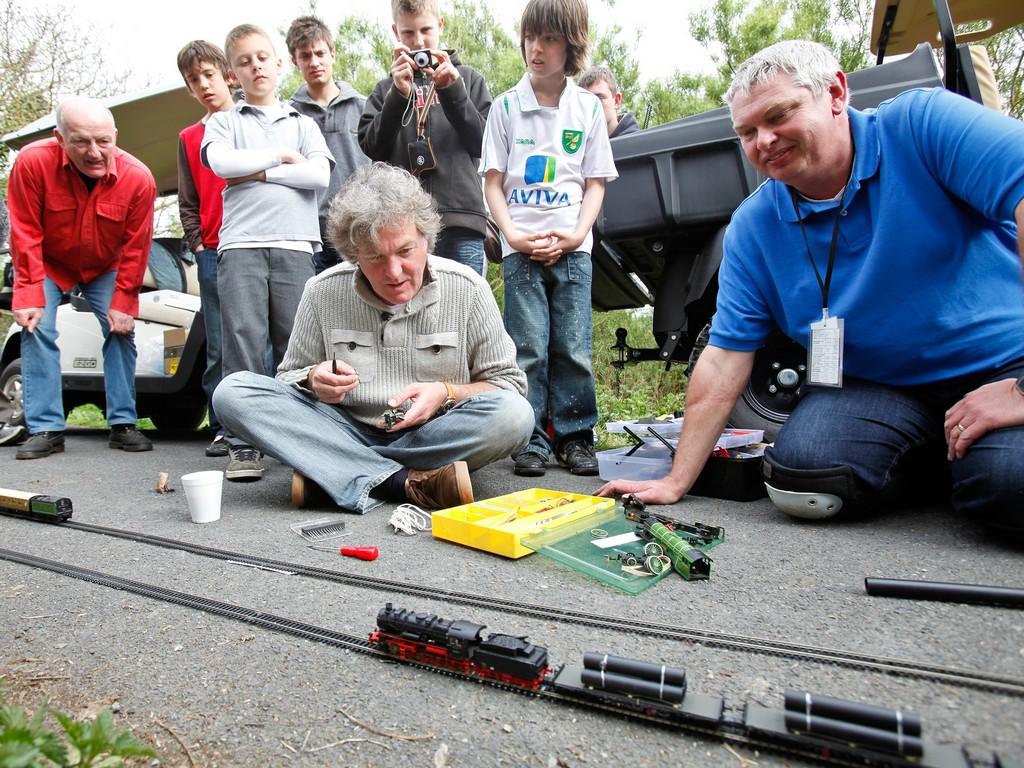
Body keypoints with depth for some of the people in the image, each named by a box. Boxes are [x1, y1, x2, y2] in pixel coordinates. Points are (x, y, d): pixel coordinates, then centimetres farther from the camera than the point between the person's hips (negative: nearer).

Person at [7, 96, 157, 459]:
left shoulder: (138, 178, -25)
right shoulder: (33, 162, -28)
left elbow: (135, 247, -17)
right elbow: (25, 235, -21)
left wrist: (123, 303, -16)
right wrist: (29, 294, -23)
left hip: (105, 267, 1)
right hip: (47, 264, -1)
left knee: (121, 332, -7)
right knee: (37, 331, -13)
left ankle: (123, 424, 1)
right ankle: (46, 429, -8)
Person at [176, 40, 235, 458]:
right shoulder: (189, 138, 19)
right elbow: (188, 203, 17)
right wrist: (199, 247, 4)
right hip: (213, 254, 2)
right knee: (219, 348, -1)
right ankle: (223, 429, 5)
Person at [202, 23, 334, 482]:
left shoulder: (302, 124, 21)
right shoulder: (223, 122, 20)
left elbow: (320, 174, 1)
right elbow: (220, 161, -2)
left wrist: (254, 171, 0)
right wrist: (281, 157, 4)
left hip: (295, 245, 1)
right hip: (240, 246, 0)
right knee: (243, 344, -10)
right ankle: (242, 445, -6)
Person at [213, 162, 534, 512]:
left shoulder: (467, 289, -6)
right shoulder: (322, 293, -2)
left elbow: (508, 382, 0)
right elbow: (287, 379, 8)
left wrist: (446, 393, -18)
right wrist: (313, 381, -16)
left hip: (432, 437, -1)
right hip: (350, 432, 1)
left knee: (514, 414, -32)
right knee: (232, 392, -19)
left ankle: (329, 472, -23)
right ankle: (404, 483, -29)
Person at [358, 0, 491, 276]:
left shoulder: (467, 78, 16)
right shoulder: (385, 88, 17)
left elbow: (485, 143, 5)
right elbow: (372, 149, 4)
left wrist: (452, 90, -6)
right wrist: (398, 94, -7)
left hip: (460, 223, 0)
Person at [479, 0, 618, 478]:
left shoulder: (588, 108, 9)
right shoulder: (506, 106, 7)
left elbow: (595, 183, 9)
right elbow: (493, 181, 5)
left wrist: (576, 235, -7)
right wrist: (514, 236, -9)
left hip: (572, 246, 1)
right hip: (520, 246, -1)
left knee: (573, 348, 1)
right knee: (528, 348, -2)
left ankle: (575, 436, 13)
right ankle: (531, 441, 6)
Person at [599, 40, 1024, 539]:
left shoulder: (921, 123, -10)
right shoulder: (752, 227, -1)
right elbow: (724, 360, -2)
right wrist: (676, 482, -5)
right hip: (874, 385, 4)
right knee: (797, 477, -22)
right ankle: (927, 453, 9)